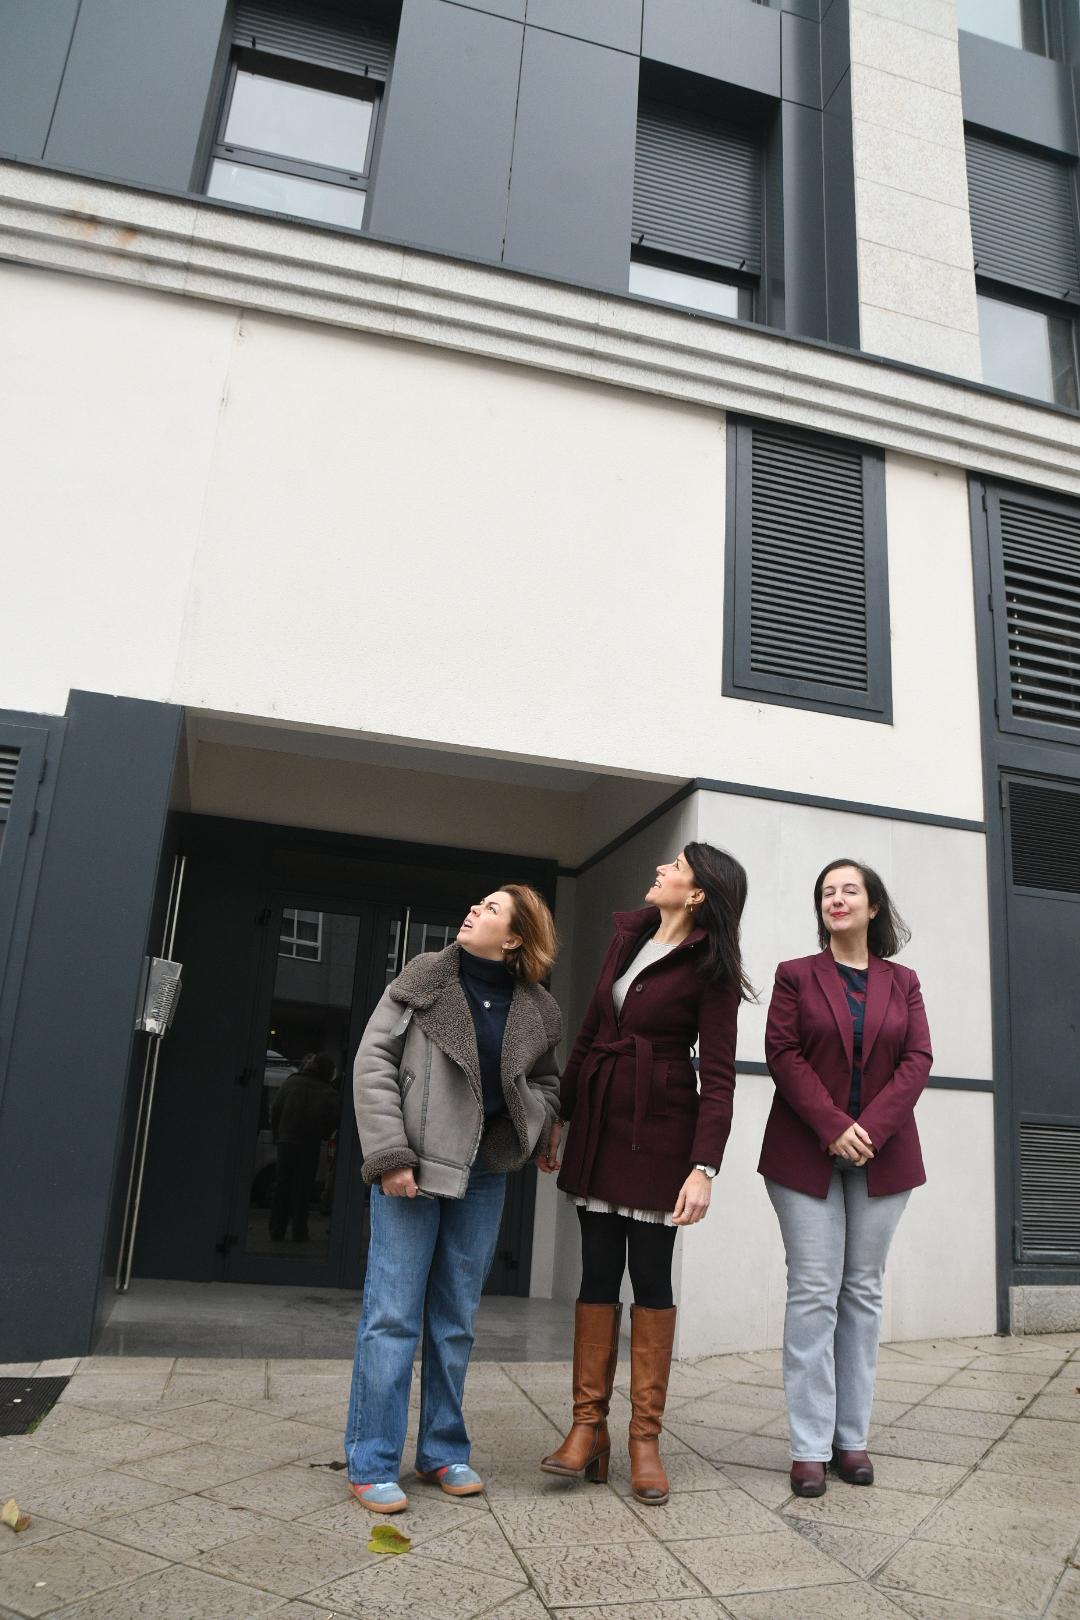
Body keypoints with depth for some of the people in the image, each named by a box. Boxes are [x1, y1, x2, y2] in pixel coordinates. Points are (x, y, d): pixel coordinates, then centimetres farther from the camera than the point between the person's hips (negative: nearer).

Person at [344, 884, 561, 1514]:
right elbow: (374, 1062, -7)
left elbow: (547, 1082, 15)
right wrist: (390, 1154, -13)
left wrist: (533, 1122, -7)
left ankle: (444, 1451, 28)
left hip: (484, 1176, 3)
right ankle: (372, 1463, 14)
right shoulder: (425, 978, -5)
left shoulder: (538, 1010, 1)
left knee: (457, 1318, 14)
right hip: (413, 1166, -3)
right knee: (392, 1315, 0)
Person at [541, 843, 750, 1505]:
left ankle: (646, 1438, 15)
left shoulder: (712, 968, -8)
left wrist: (704, 1167, -20)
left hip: (661, 1128, -5)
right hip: (600, 1121, 6)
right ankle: (589, 1428, 15)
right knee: (598, 1270, 7)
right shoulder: (628, 937, 10)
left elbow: (718, 1076, -12)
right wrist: (558, 1115, 15)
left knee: (651, 1275, 2)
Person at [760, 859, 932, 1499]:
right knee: (814, 1293, -2)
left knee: (864, 1292, 7)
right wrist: (833, 1128, -15)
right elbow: (783, 1053, -5)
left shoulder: (903, 983, 10)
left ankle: (853, 1437, 17)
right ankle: (811, 1447, 5)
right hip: (806, 1155, -2)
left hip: (882, 1155, 2)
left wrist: (871, 1129, -13)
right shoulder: (796, 975, 4)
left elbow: (918, 1060, 1)